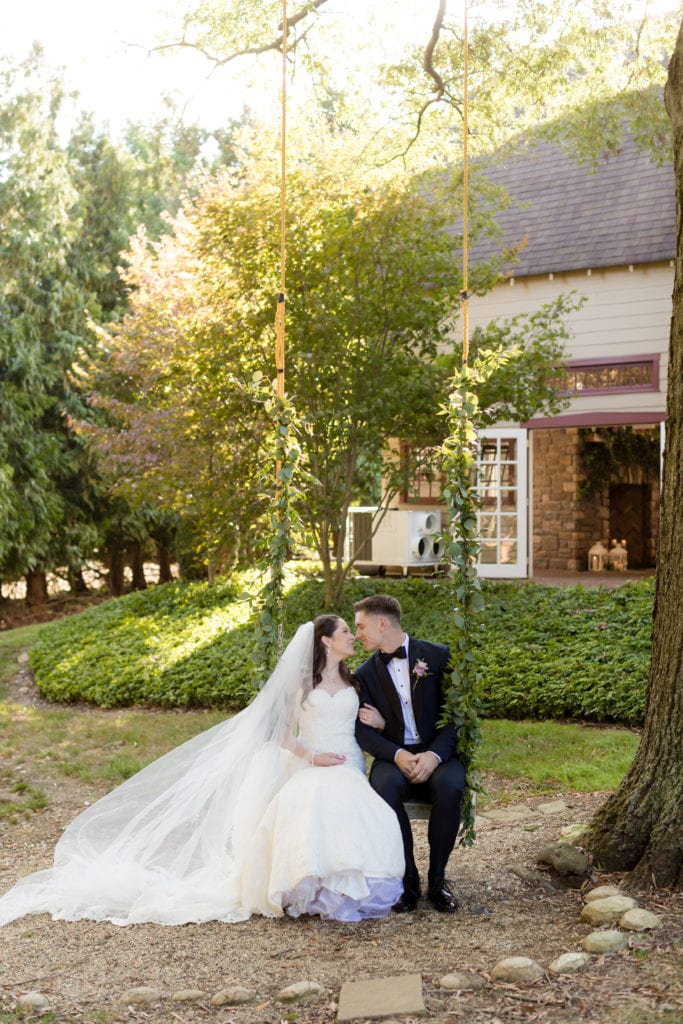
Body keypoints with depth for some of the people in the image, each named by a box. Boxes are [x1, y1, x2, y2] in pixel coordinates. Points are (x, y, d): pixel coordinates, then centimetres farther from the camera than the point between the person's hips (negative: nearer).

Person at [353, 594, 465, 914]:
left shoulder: (438, 656, 0)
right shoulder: (365, 674, 8)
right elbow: (362, 729, -2)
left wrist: (434, 754, -21)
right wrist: (396, 754, -21)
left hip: (438, 755, -1)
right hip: (394, 758, 1)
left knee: (449, 786, -34)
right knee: (384, 786, -33)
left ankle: (437, 878, -14)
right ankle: (407, 879, -16)